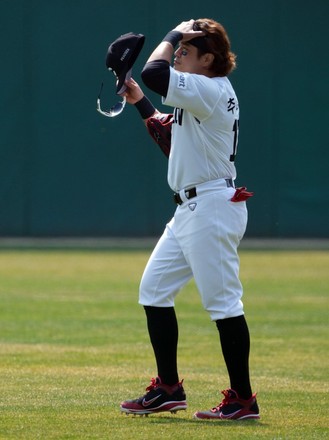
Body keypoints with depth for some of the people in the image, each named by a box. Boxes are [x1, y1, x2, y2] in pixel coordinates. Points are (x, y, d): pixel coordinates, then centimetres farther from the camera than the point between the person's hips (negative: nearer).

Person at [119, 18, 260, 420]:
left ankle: (243, 399, -4)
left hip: (212, 209, -11)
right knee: (154, 289, 12)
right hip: (189, 211, 11)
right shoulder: (200, 96, 16)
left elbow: (153, 73, -27)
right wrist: (140, 103, 20)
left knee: (222, 301, -8)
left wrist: (173, 34, -11)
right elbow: (172, 141, 26)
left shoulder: (211, 90, -16)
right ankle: (168, 389, 17)